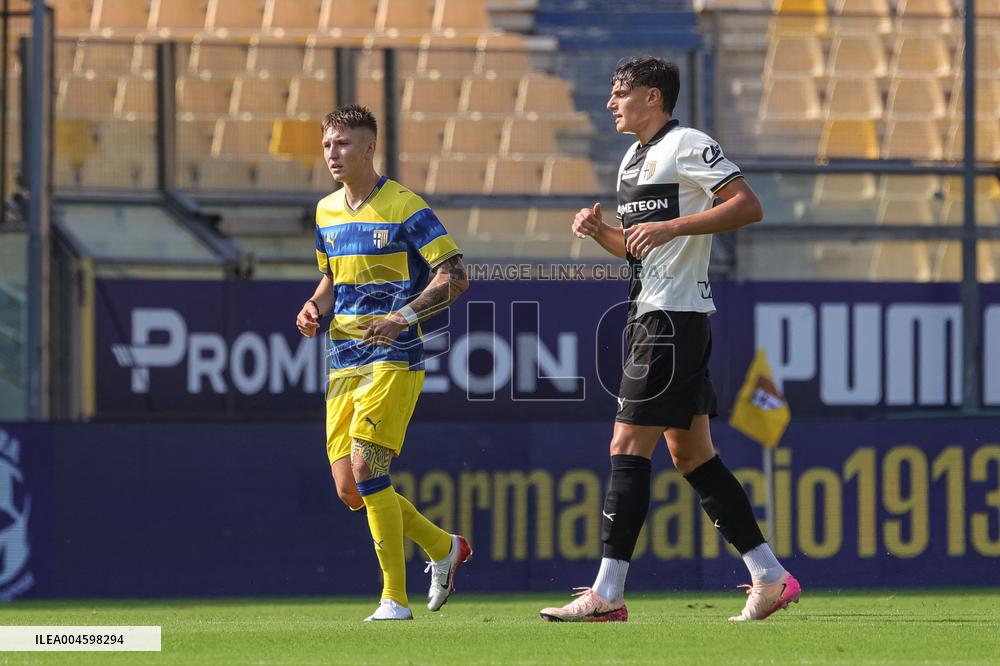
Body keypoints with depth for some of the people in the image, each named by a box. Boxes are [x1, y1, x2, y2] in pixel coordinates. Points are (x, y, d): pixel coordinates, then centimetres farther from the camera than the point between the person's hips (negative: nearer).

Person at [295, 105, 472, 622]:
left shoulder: (405, 207, -8)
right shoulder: (326, 212, 13)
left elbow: (455, 276, -10)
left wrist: (404, 317, -23)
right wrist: (315, 307, 6)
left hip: (394, 357, -7)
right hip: (343, 361, 7)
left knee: (366, 469, -19)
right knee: (349, 489, 2)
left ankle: (395, 598, -10)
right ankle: (444, 546, 26)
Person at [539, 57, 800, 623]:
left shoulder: (686, 146, -9)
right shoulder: (634, 161, 20)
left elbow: (748, 206, -18)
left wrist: (671, 226, -23)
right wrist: (600, 230, 8)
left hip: (676, 316, -10)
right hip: (655, 318, 10)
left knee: (629, 445, -11)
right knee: (691, 453, 8)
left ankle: (608, 592, -12)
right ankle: (770, 577, 10)